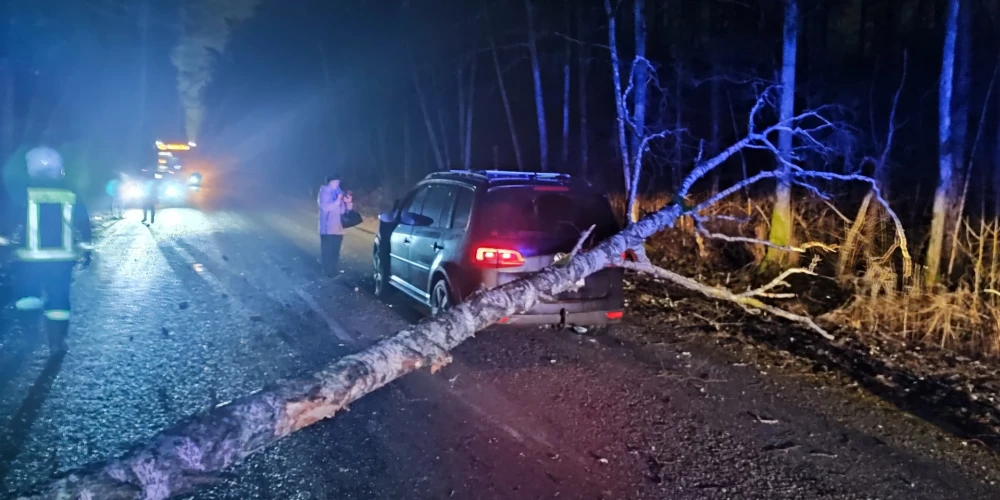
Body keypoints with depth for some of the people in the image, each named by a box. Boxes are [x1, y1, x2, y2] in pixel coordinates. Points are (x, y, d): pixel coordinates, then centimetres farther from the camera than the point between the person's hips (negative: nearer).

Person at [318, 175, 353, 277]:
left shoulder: (339, 192, 11)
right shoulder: (324, 192, -5)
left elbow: (348, 208, 12)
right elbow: (325, 207, -19)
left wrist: (349, 202, -8)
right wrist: (338, 201, -23)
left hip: (338, 228, 6)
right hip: (327, 228, -6)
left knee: (335, 251, 9)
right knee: (327, 251, -6)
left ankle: (333, 271, 18)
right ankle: (328, 272, 2)